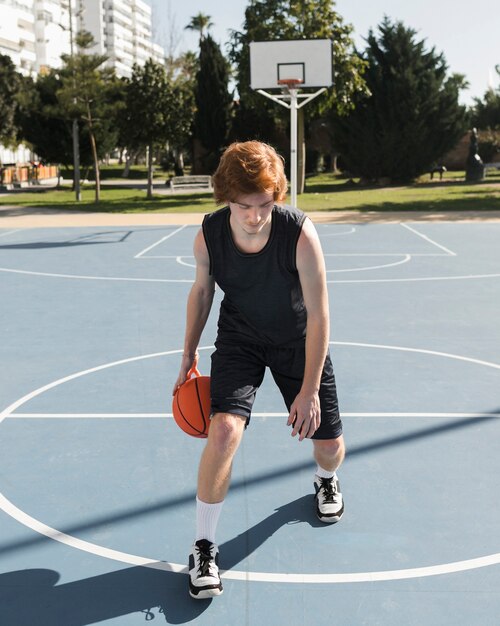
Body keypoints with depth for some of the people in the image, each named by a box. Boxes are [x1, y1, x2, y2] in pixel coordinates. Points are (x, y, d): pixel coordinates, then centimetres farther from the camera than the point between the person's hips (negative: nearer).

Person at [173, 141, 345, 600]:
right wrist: (189, 356, 5)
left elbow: (318, 316, -22)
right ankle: (204, 548, -5)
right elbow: (201, 291, -1)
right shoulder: (208, 235, -22)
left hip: (297, 341, 0)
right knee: (224, 429, -23)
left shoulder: (300, 235, -30)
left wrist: (309, 390, -21)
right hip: (239, 338, 1)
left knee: (330, 445, 5)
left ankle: (326, 480, 46)